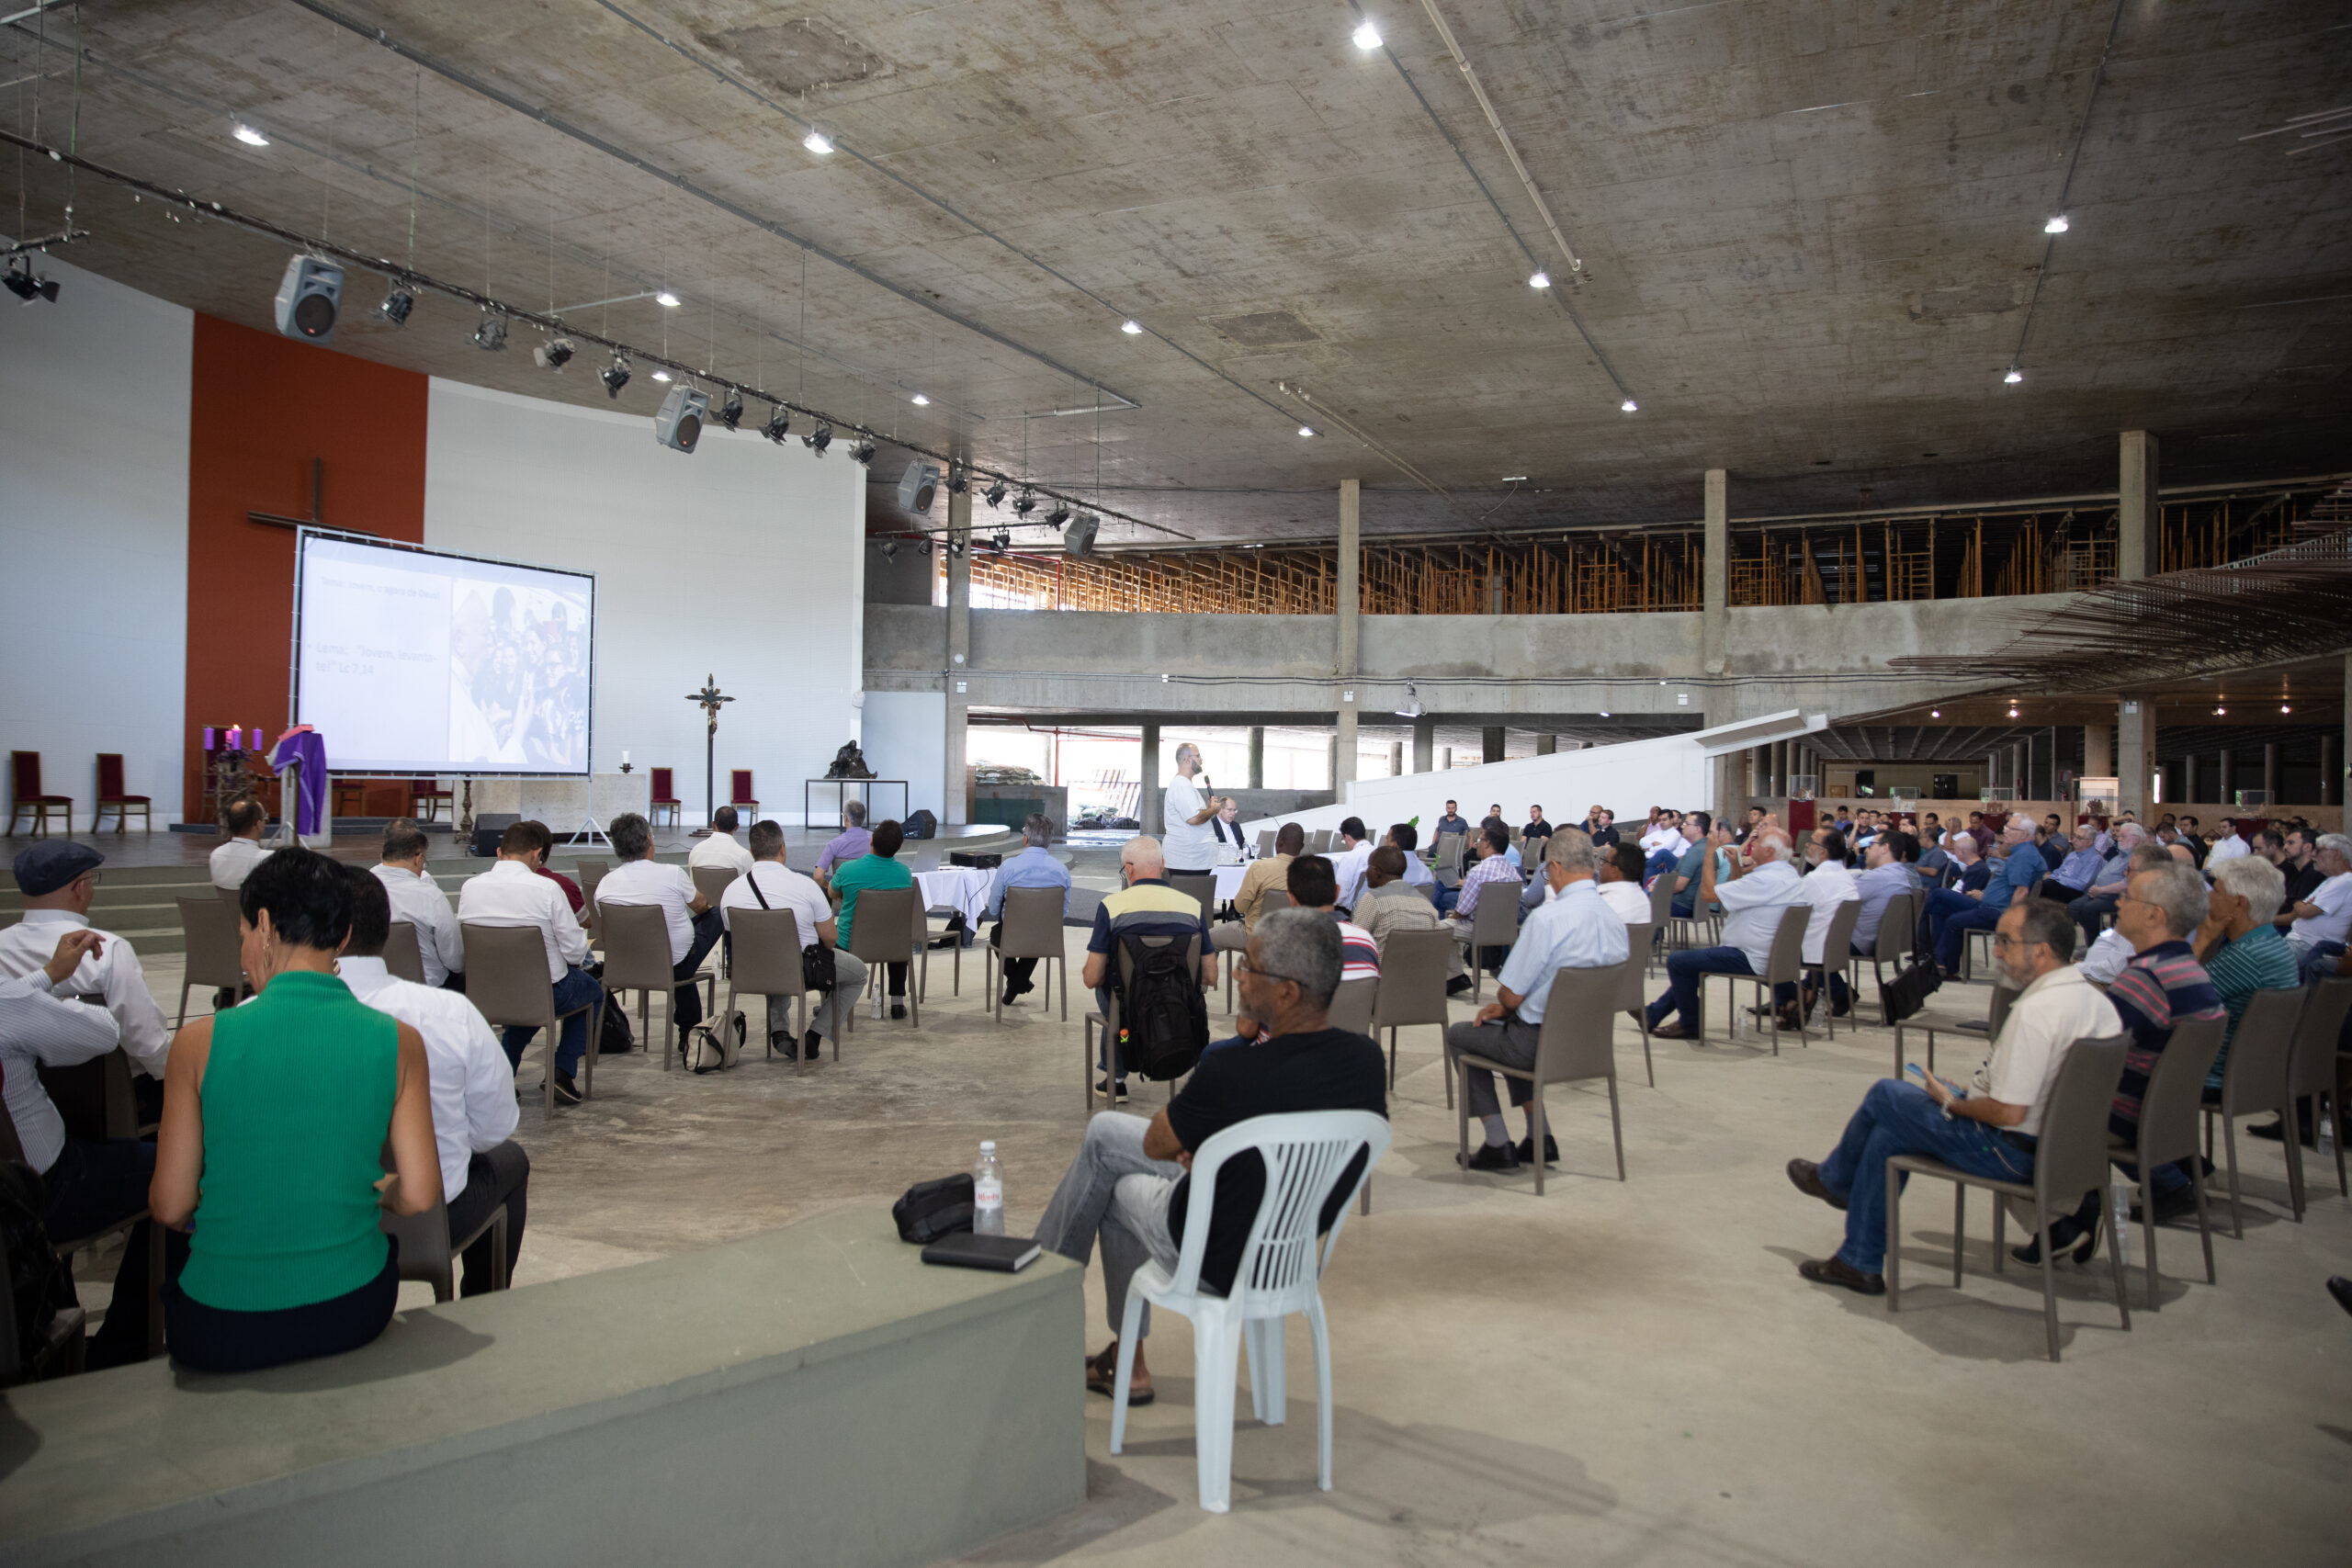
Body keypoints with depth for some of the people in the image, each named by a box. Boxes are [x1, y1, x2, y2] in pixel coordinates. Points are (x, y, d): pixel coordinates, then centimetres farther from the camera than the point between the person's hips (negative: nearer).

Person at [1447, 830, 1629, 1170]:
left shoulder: (1547, 918, -25)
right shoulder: (1615, 920, -1)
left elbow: (1511, 995, -18)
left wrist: (1503, 1003, 6)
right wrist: (1505, 1006, 11)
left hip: (1542, 1043, -7)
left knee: (1457, 1035, 18)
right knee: (1504, 1025, 34)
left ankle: (1498, 1146, 17)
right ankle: (1539, 1138, 29)